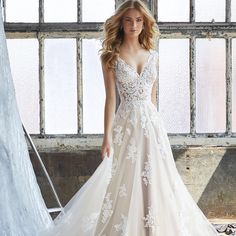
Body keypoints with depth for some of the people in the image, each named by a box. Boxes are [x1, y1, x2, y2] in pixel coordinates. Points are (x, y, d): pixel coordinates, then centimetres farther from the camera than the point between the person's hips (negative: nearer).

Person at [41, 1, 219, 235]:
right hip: (126, 125, -4)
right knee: (125, 182, -3)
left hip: (152, 123, 4)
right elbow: (110, 98, -5)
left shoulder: (152, 55, 9)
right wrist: (107, 137, -10)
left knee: (155, 183, 4)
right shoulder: (111, 56, -1)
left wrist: (153, 123, 15)